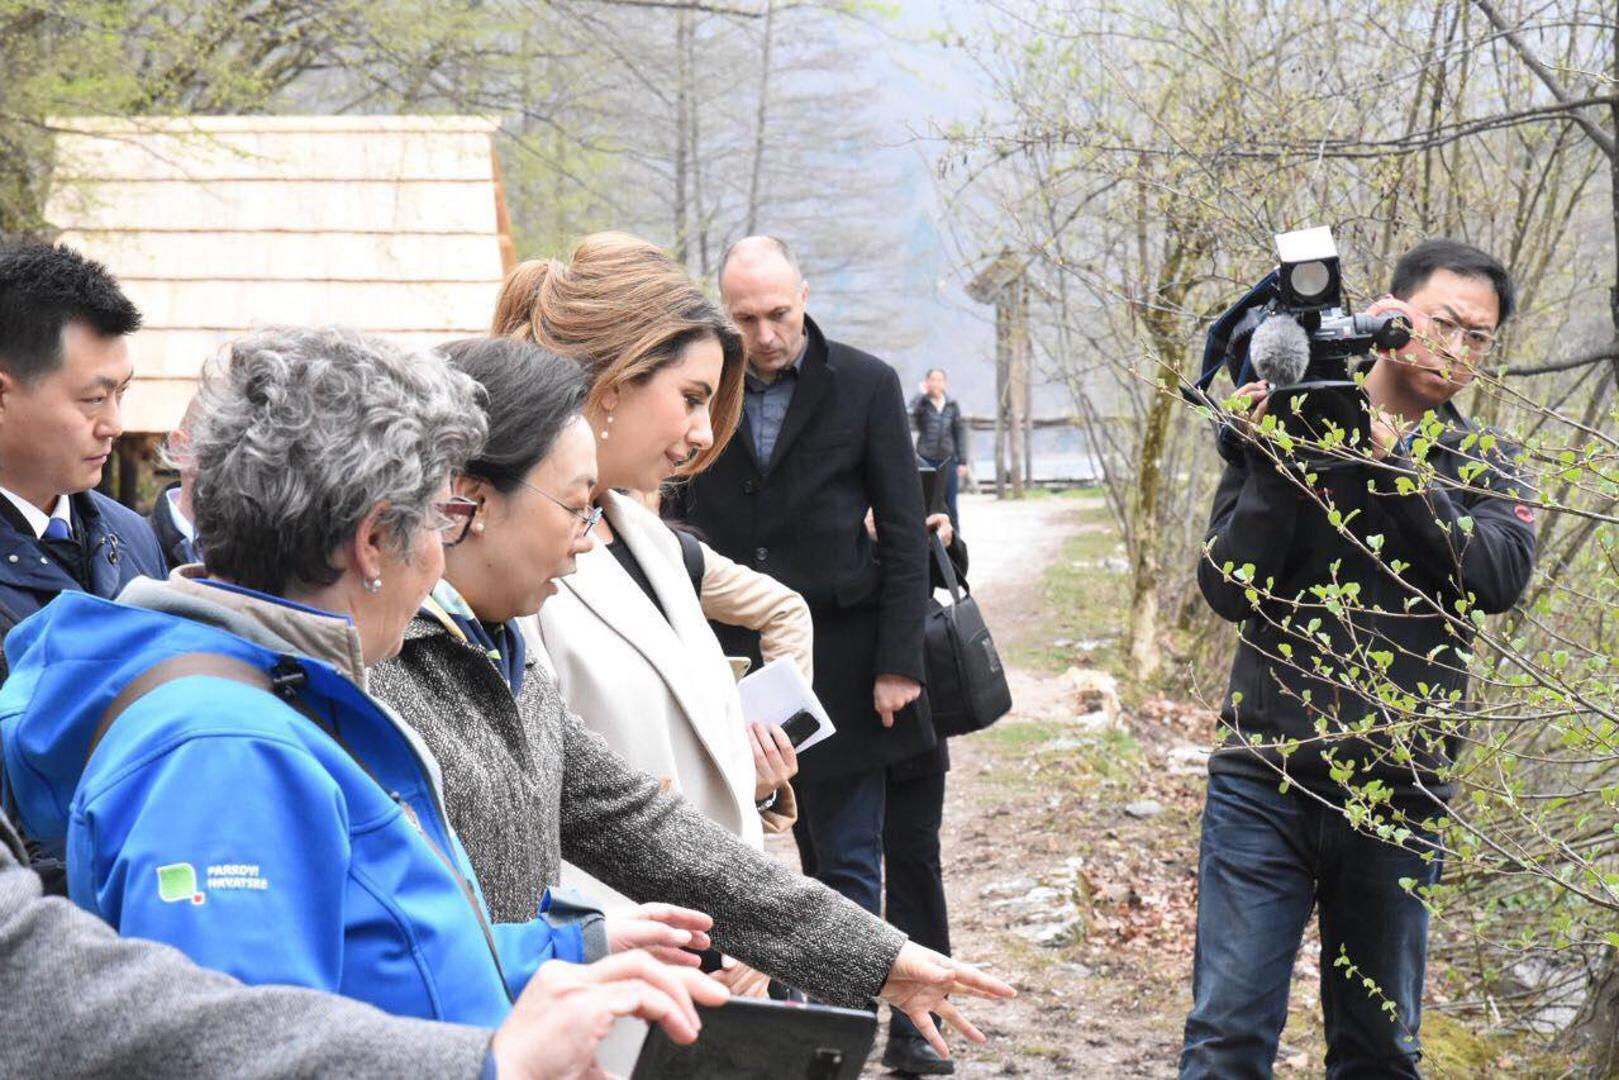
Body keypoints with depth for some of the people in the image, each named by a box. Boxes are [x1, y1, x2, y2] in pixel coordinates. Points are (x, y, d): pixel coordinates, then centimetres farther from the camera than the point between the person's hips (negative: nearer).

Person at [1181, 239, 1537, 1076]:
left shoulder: (1484, 471, 10)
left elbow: (1500, 578, -11)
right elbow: (1229, 590, -4)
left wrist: (1394, 466, -16)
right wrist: (1272, 463, -14)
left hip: (1398, 789, 2)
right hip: (1266, 776, -2)